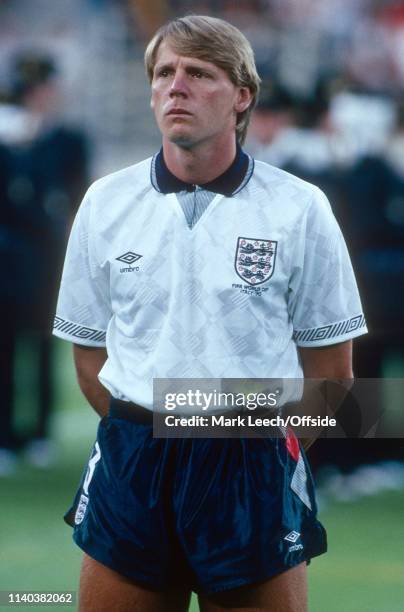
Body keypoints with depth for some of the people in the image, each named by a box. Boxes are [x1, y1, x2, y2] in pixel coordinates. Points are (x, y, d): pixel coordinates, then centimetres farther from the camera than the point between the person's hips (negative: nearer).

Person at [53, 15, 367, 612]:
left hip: (255, 467, -2)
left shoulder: (299, 208, -1)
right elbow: (89, 351, 12)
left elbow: (329, 366, 3)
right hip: (131, 469, 2)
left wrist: (263, 448, 4)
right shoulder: (106, 202, 6)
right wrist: (143, 438, 7)